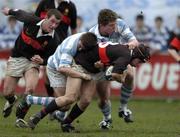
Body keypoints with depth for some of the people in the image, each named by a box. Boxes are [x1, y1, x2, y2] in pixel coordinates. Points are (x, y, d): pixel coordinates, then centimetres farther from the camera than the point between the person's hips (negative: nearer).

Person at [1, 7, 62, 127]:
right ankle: (11, 101, 42)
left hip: (33, 61, -1)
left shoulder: (54, 40, -20)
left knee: (30, 89, -25)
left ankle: (20, 118, -4)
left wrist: (42, 61, -33)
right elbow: (19, 13, 1)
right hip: (17, 58, 1)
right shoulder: (31, 20, -21)